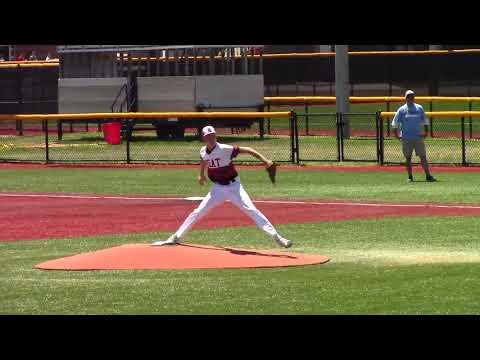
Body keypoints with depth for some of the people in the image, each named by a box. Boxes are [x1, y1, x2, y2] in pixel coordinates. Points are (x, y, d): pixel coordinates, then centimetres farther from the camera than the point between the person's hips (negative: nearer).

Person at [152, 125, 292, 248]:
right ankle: (176, 237, 20)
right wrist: (201, 175, 28)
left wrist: (265, 161, -33)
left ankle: (276, 236, -23)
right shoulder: (203, 152, -3)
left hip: (233, 186, -5)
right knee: (197, 212, 8)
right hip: (217, 189, 5)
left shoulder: (225, 149, -20)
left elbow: (247, 150, -24)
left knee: (251, 210, -20)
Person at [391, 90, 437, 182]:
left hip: (418, 137, 0)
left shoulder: (419, 108, 8)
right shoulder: (401, 110, 4)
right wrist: (396, 134, -1)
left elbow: (425, 121, 13)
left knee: (423, 157, -4)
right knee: (408, 158, 4)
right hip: (406, 138, 0)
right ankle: (410, 177, 11)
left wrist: (426, 131, 3)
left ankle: (428, 176, -7)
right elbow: (395, 123, 6)